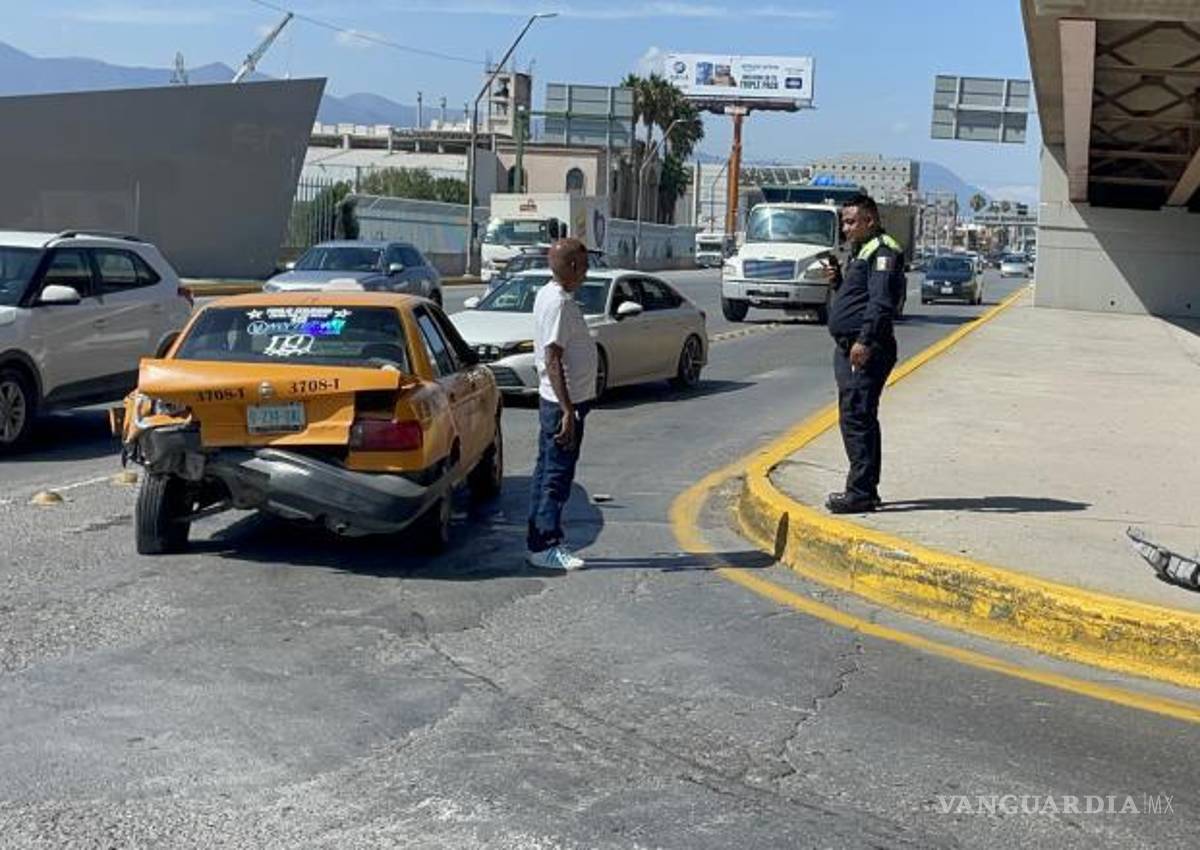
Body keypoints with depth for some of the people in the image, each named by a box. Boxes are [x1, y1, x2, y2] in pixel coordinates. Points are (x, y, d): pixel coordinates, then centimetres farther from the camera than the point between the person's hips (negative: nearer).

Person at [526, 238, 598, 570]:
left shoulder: (548, 295, 11)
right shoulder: (559, 303, -19)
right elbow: (553, 360, -23)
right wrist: (568, 410, -24)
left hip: (555, 401, 10)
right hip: (564, 402, -10)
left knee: (547, 470, 14)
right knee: (557, 474, -4)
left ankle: (539, 541, 22)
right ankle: (546, 546, 3)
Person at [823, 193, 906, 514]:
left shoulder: (883, 251, -11)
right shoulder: (862, 252, 22)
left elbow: (881, 302, -22)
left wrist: (865, 341, -28)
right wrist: (838, 281, 10)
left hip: (866, 351, -11)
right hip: (849, 348, 11)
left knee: (856, 419, -12)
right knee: (859, 419, 14)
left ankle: (861, 493, -10)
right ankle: (865, 490, 21)